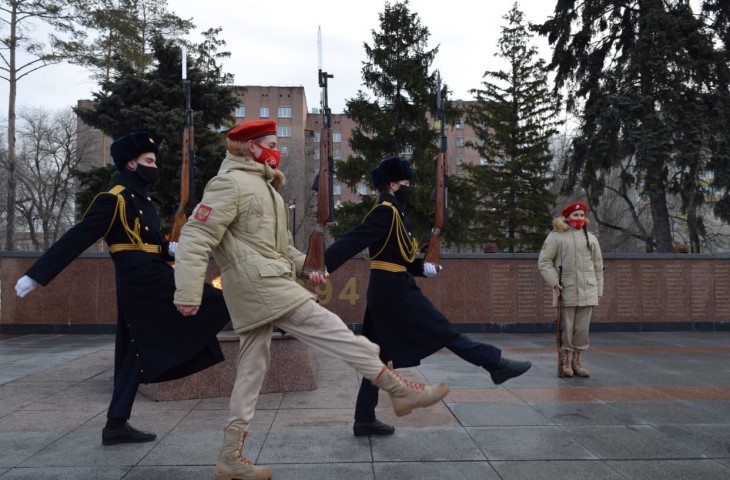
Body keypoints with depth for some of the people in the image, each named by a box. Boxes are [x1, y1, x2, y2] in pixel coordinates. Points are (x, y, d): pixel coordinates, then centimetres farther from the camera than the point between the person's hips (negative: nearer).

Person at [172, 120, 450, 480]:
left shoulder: (262, 186, 24)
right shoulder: (232, 182, -8)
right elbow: (195, 237, -15)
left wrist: (304, 264, 9)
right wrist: (188, 294, -23)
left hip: (263, 286, 10)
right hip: (259, 285, -10)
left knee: (252, 370, 11)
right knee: (335, 334, -8)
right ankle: (400, 390, 1)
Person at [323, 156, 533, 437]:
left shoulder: (390, 211, 17)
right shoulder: (386, 211, -14)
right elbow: (353, 241, -27)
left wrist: (424, 268, 19)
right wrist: (322, 267, -35)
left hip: (386, 290, 11)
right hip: (395, 290, -11)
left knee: (379, 356, 11)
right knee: (445, 333, 1)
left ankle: (365, 420, 16)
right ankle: (497, 365, 13)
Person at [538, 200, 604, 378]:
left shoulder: (591, 238, 13)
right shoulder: (556, 236, 1)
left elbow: (598, 265, 15)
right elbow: (544, 262, -2)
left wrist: (599, 290, 12)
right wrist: (554, 282, -12)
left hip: (587, 292, 3)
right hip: (565, 291, -3)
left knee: (582, 329, 5)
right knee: (566, 328, 0)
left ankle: (577, 361, 17)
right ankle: (565, 362, 11)